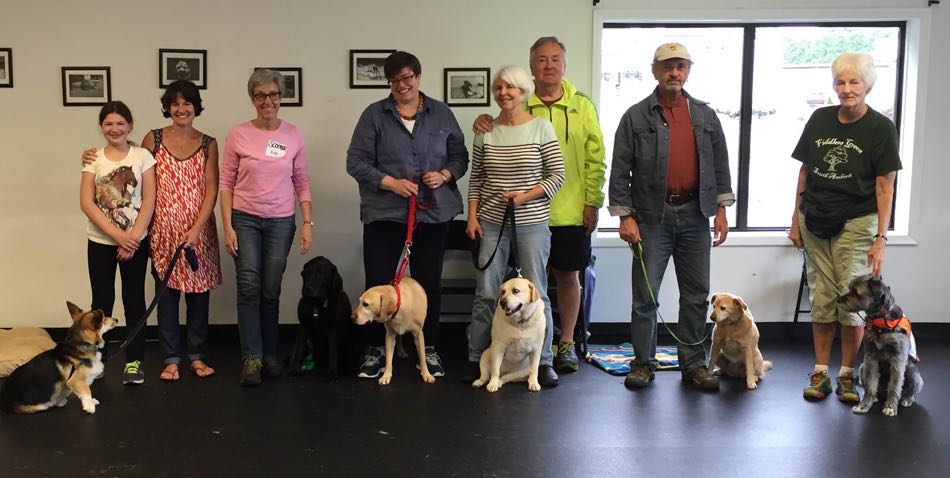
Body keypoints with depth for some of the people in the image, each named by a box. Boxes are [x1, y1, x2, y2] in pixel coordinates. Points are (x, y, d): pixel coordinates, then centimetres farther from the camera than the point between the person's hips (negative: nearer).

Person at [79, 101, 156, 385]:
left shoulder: (142, 156, -1)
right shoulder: (94, 159, 2)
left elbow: (149, 200, -5)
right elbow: (86, 202, -5)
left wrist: (132, 237, -13)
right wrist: (117, 235, -14)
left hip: (135, 240, -1)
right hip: (100, 241, 1)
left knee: (134, 300, 4)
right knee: (102, 301, 5)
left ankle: (134, 362, 11)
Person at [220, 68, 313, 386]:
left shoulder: (293, 135, 2)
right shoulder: (238, 135, -3)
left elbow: (302, 182, 7)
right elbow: (225, 183, 0)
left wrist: (307, 222, 0)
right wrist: (227, 227, -6)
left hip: (281, 221, 1)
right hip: (245, 219, -1)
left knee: (271, 291, 7)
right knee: (249, 288, -6)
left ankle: (270, 355, 18)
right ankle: (252, 358, 0)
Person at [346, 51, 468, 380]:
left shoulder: (441, 114, 8)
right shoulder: (374, 115, 2)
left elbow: (460, 156, 12)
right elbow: (356, 161, -2)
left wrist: (444, 175, -9)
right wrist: (392, 183, -13)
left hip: (433, 214, 2)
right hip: (384, 214, -2)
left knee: (429, 282, 8)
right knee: (379, 283, 0)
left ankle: (429, 349, 21)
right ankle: (374, 350, 14)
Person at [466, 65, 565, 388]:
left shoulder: (541, 127, -2)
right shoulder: (486, 131, 5)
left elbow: (558, 174, -3)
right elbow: (476, 179, 10)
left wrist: (525, 196, -14)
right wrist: (472, 217, 1)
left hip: (532, 222, -2)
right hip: (492, 222, 2)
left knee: (536, 293, 2)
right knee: (486, 293, 5)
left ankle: (543, 361, 13)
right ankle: (476, 359, 16)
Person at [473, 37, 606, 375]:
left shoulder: (582, 106, 3)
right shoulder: (518, 106, 2)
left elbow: (596, 159, 2)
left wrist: (592, 202, -4)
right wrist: (485, 124, -12)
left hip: (571, 212, 0)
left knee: (568, 275, 9)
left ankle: (566, 344, 22)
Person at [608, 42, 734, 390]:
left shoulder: (705, 116, 10)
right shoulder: (636, 117, 0)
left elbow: (719, 164, 13)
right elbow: (620, 170, -2)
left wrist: (721, 210, 7)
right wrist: (624, 216, -7)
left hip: (695, 215, 3)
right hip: (652, 216, -3)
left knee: (696, 295, 8)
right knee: (645, 295, 2)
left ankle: (693, 363, 19)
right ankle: (643, 363, 14)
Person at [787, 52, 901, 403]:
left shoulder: (881, 128, -5)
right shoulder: (819, 120, 5)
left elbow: (884, 187, -6)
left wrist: (880, 238, -11)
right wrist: (796, 220, 9)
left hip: (856, 225, -3)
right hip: (815, 223, 3)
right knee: (822, 300, 7)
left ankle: (847, 375, 14)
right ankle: (820, 373, 16)